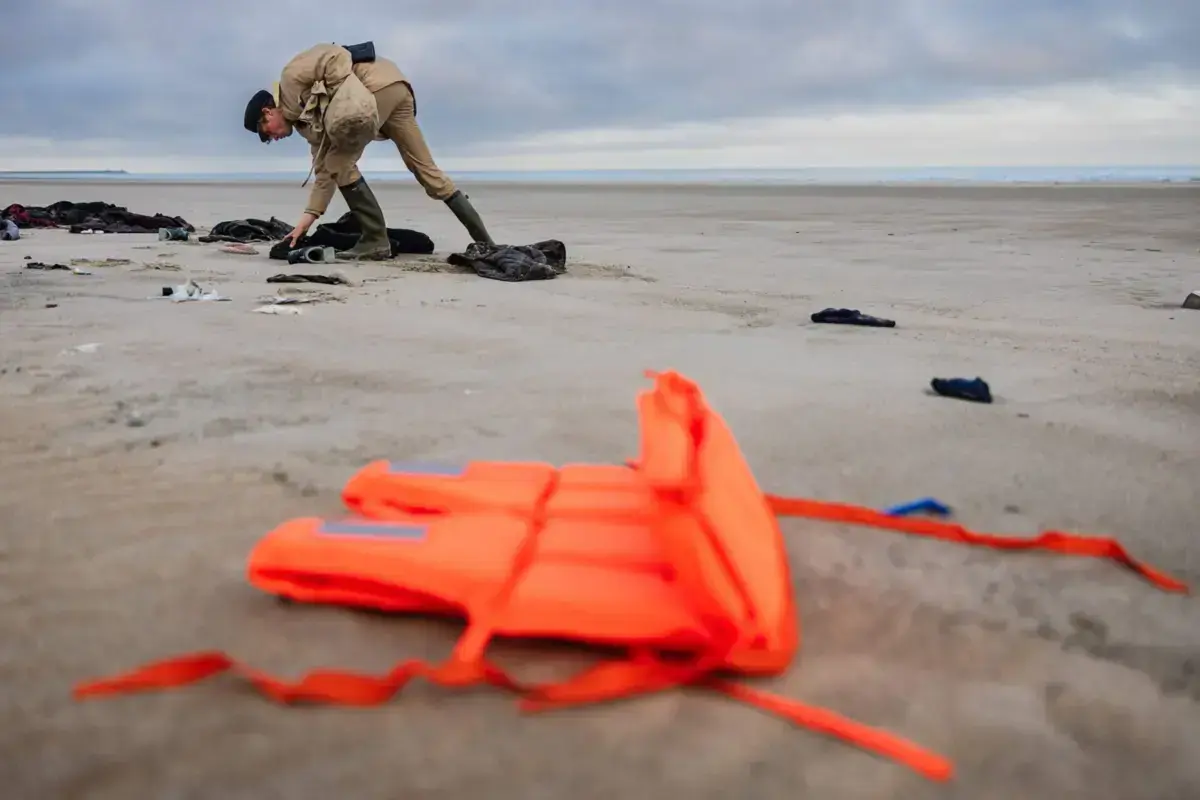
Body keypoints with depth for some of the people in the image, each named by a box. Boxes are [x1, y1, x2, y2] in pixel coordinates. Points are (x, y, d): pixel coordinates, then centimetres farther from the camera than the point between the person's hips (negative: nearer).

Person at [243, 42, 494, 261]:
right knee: (426, 168, 9)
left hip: (379, 83, -10)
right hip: (397, 89, 10)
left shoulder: (291, 79, 4)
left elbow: (337, 57, -10)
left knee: (340, 163, -3)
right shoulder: (305, 118, 26)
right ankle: (484, 240, 9)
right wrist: (308, 217, 15)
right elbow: (324, 168, 20)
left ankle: (376, 239, -5)